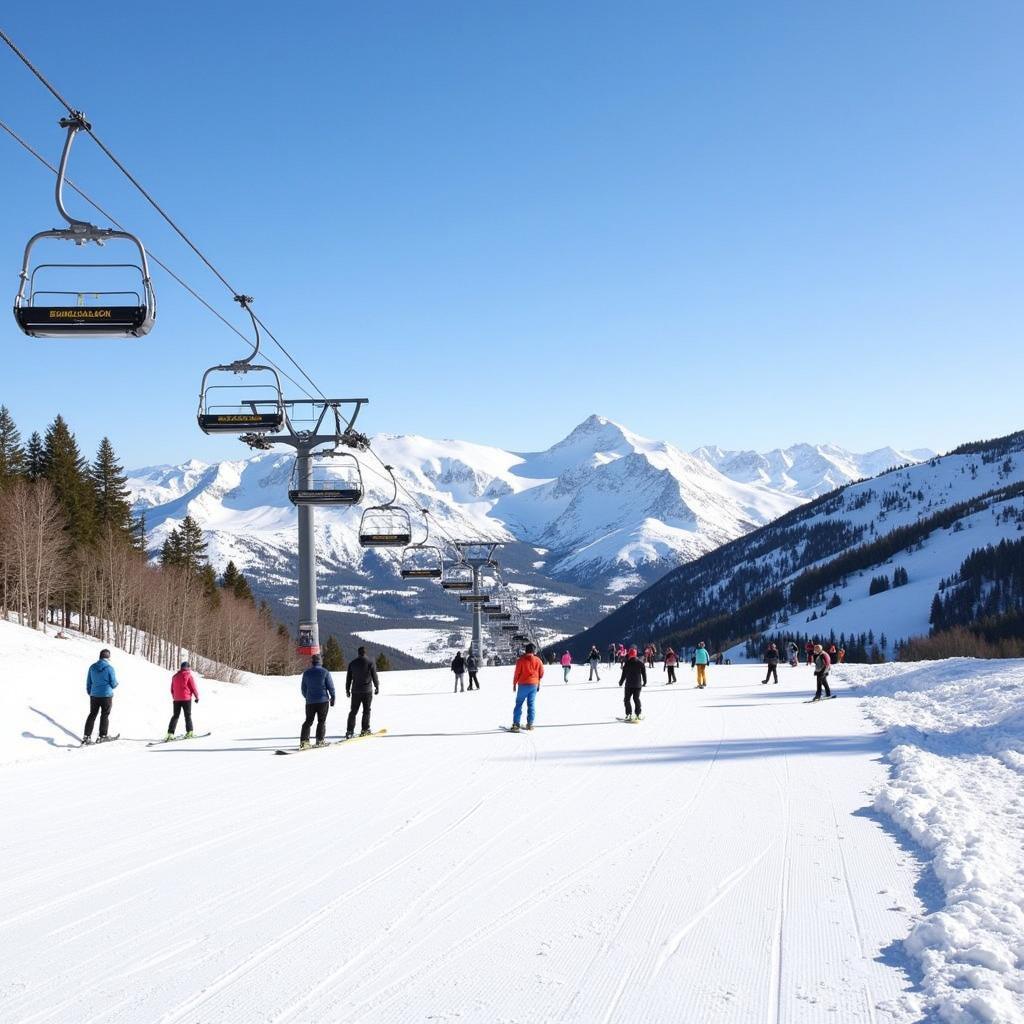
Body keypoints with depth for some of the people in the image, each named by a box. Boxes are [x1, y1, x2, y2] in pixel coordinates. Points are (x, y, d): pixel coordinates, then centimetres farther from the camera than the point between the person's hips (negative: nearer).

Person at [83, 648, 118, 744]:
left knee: (92, 715, 11)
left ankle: (86, 736, 4)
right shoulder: (109, 668, -12)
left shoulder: (92, 667, 2)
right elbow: (114, 684, -9)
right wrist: (116, 684, 14)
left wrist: (90, 693, 23)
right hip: (107, 696, -4)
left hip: (94, 695, 4)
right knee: (105, 716, 8)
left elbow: (88, 682, 9)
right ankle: (102, 736, 10)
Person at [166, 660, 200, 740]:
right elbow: (194, 687, -6)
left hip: (176, 699, 4)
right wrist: (197, 697, 4)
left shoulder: (175, 676, 10)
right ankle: (189, 732, 2)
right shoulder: (189, 675, -6)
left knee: (175, 716, 8)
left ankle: (170, 733, -3)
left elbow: (172, 689, 15)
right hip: (186, 698, -4)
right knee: (188, 715, 6)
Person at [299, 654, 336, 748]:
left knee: (308, 721, 8)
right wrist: (332, 698, 8)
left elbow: (303, 688, 10)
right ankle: (320, 740, 4)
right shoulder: (325, 672, -7)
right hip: (323, 700, -3)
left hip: (310, 701, 3)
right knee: (322, 721, 6)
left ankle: (304, 741, -1)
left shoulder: (306, 673, 2)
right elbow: (330, 686, -5)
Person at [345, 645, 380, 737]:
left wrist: (347, 690, 15)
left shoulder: (352, 663, 2)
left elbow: (348, 678, 7)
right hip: (367, 690, -2)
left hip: (355, 691, 2)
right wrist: (377, 687, 12)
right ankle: (365, 729, 6)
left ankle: (349, 731, -3)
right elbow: (374, 676, -2)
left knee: (353, 711, 5)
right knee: (366, 710, 8)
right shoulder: (369, 663, -6)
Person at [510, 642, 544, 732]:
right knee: (531, 704, 9)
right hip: (534, 685, 2)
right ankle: (530, 723, 8)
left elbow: (517, 673, -6)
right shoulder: (538, 660, 1)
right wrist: (538, 682, 22)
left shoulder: (521, 660, -8)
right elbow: (542, 673, 6)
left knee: (519, 704, 2)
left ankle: (516, 723, -5)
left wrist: (514, 684, 6)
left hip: (523, 685, -2)